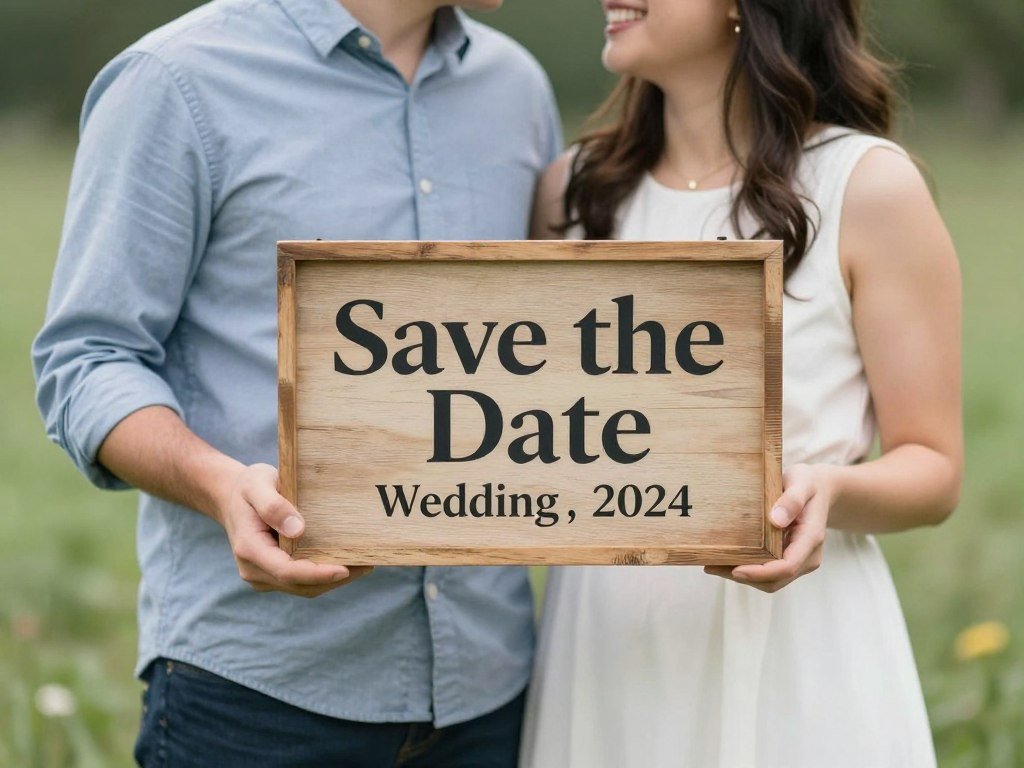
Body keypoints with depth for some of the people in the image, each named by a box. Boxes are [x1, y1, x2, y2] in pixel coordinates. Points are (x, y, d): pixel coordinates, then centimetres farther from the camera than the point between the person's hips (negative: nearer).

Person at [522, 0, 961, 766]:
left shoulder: (868, 186, -8)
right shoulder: (575, 190, 4)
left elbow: (932, 470, -5)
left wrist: (829, 490, -25)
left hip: (794, 658, -4)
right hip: (607, 654, 4)